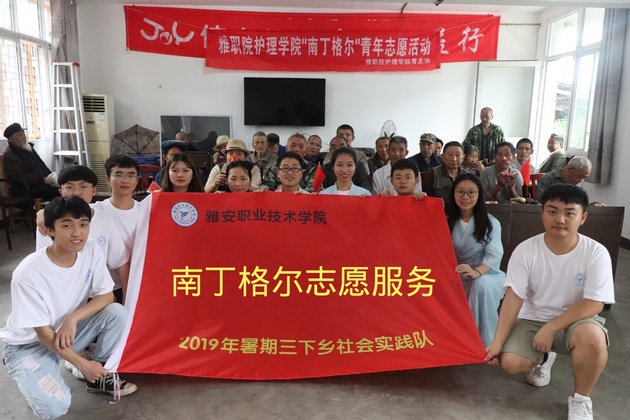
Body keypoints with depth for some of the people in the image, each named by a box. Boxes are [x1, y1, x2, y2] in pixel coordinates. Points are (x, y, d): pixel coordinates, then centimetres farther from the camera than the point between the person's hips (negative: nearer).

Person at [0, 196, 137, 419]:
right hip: (29, 344, -4)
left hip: (69, 330, 5)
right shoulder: (29, 273, -29)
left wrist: (73, 318, -27)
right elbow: (43, 332, -22)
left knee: (117, 312, -21)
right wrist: (82, 363, -19)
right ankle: (32, 378, 10)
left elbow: (107, 295, -10)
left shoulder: (91, 250, -16)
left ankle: (99, 377, 1)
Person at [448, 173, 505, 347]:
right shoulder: (447, 221, 9)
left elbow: (494, 255, -17)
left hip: (487, 274, -2)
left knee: (481, 285, -36)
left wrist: (477, 272, -38)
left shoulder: (491, 223, -1)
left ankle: (484, 343, -25)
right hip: (457, 278, 2)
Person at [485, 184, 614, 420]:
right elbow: (514, 297, -14)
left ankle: (581, 399, -6)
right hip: (533, 320, 2)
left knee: (593, 337, -36)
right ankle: (543, 358, 20)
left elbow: (594, 304, -17)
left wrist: (551, 328, -25)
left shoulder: (596, 253, -15)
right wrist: (498, 341, -20)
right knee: (509, 362, -20)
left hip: (575, 320, -1)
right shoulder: (526, 250, -13)